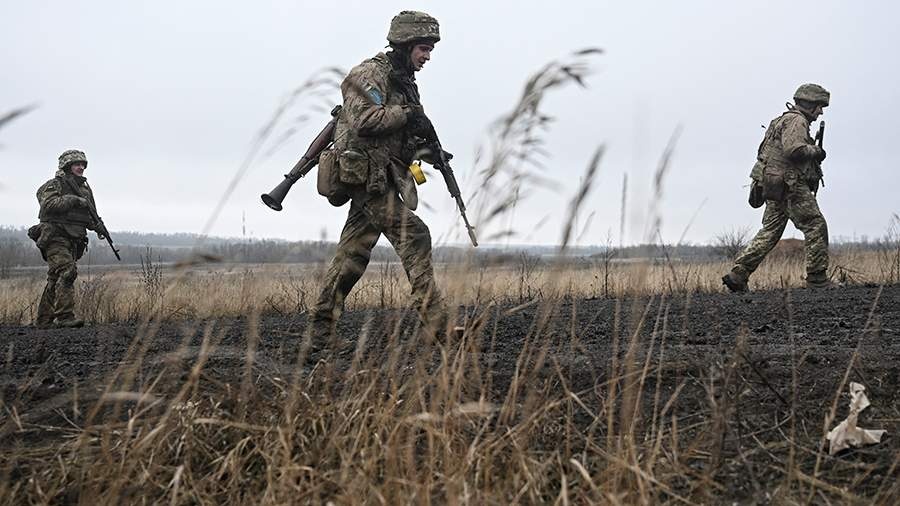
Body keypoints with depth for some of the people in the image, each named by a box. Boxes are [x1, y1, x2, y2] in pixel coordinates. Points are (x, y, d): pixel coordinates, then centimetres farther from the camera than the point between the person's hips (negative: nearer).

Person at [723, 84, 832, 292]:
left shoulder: (785, 119, 24)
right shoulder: (796, 121, -9)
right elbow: (794, 150, -25)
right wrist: (815, 151, -8)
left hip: (776, 187, 10)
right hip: (790, 186, -10)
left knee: (770, 232, 8)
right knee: (816, 226, -4)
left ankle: (737, 275, 1)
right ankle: (817, 278, -2)